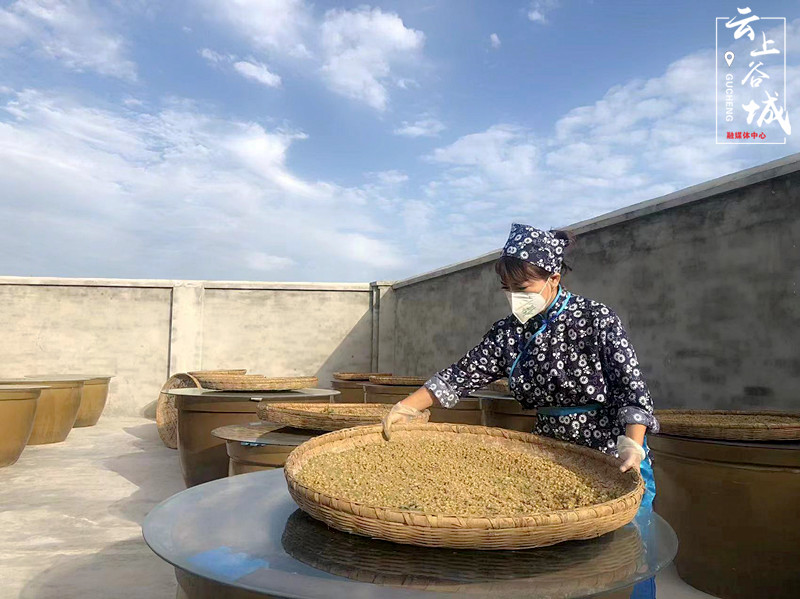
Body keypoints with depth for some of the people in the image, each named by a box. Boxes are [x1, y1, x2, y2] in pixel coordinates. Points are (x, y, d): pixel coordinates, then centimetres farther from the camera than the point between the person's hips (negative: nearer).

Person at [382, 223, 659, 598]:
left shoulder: (595, 319, -12)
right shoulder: (509, 332, 1)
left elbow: (631, 387, -16)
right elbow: (464, 374, 0)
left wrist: (632, 445, -31)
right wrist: (407, 408, -6)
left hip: (614, 459, -4)